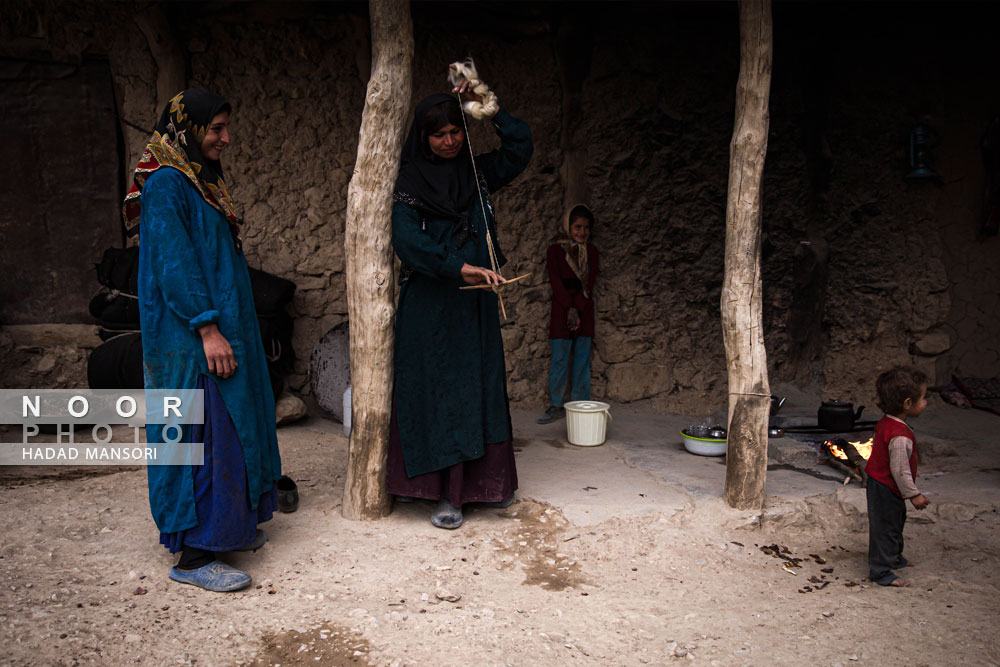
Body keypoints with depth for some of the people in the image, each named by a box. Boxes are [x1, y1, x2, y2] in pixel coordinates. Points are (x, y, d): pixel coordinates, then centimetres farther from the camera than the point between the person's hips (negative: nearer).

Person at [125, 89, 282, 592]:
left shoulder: (201, 180, 16)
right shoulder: (167, 184, -13)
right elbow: (174, 264, -20)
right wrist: (208, 329, -23)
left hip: (222, 326, 10)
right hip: (191, 338, -10)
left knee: (230, 426, 14)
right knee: (204, 432, -7)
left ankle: (229, 526, 27)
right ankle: (193, 556, 1)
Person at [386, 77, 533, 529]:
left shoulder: (477, 173, 12)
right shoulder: (411, 182, -3)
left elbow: (520, 147, 10)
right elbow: (405, 238, -17)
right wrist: (460, 267, -27)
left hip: (475, 302, 5)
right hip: (430, 305, -4)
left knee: (480, 385, 5)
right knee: (437, 387, -4)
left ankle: (484, 479, 15)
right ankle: (446, 492, 1)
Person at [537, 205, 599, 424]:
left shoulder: (591, 251, 10)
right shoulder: (555, 250, 3)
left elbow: (590, 282, 0)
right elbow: (555, 281, -6)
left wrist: (577, 308, -12)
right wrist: (569, 308, -16)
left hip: (585, 308, 3)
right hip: (561, 307, -2)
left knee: (582, 359, 3)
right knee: (559, 358, -4)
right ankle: (556, 406, 3)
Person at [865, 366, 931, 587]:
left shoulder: (885, 423, 0)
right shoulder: (901, 437, -32)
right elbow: (900, 471, -28)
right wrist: (914, 494, -16)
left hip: (879, 484, 11)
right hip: (886, 489, -11)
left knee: (896, 522, 27)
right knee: (886, 528, 3)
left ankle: (894, 558, 47)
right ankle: (881, 572, 17)